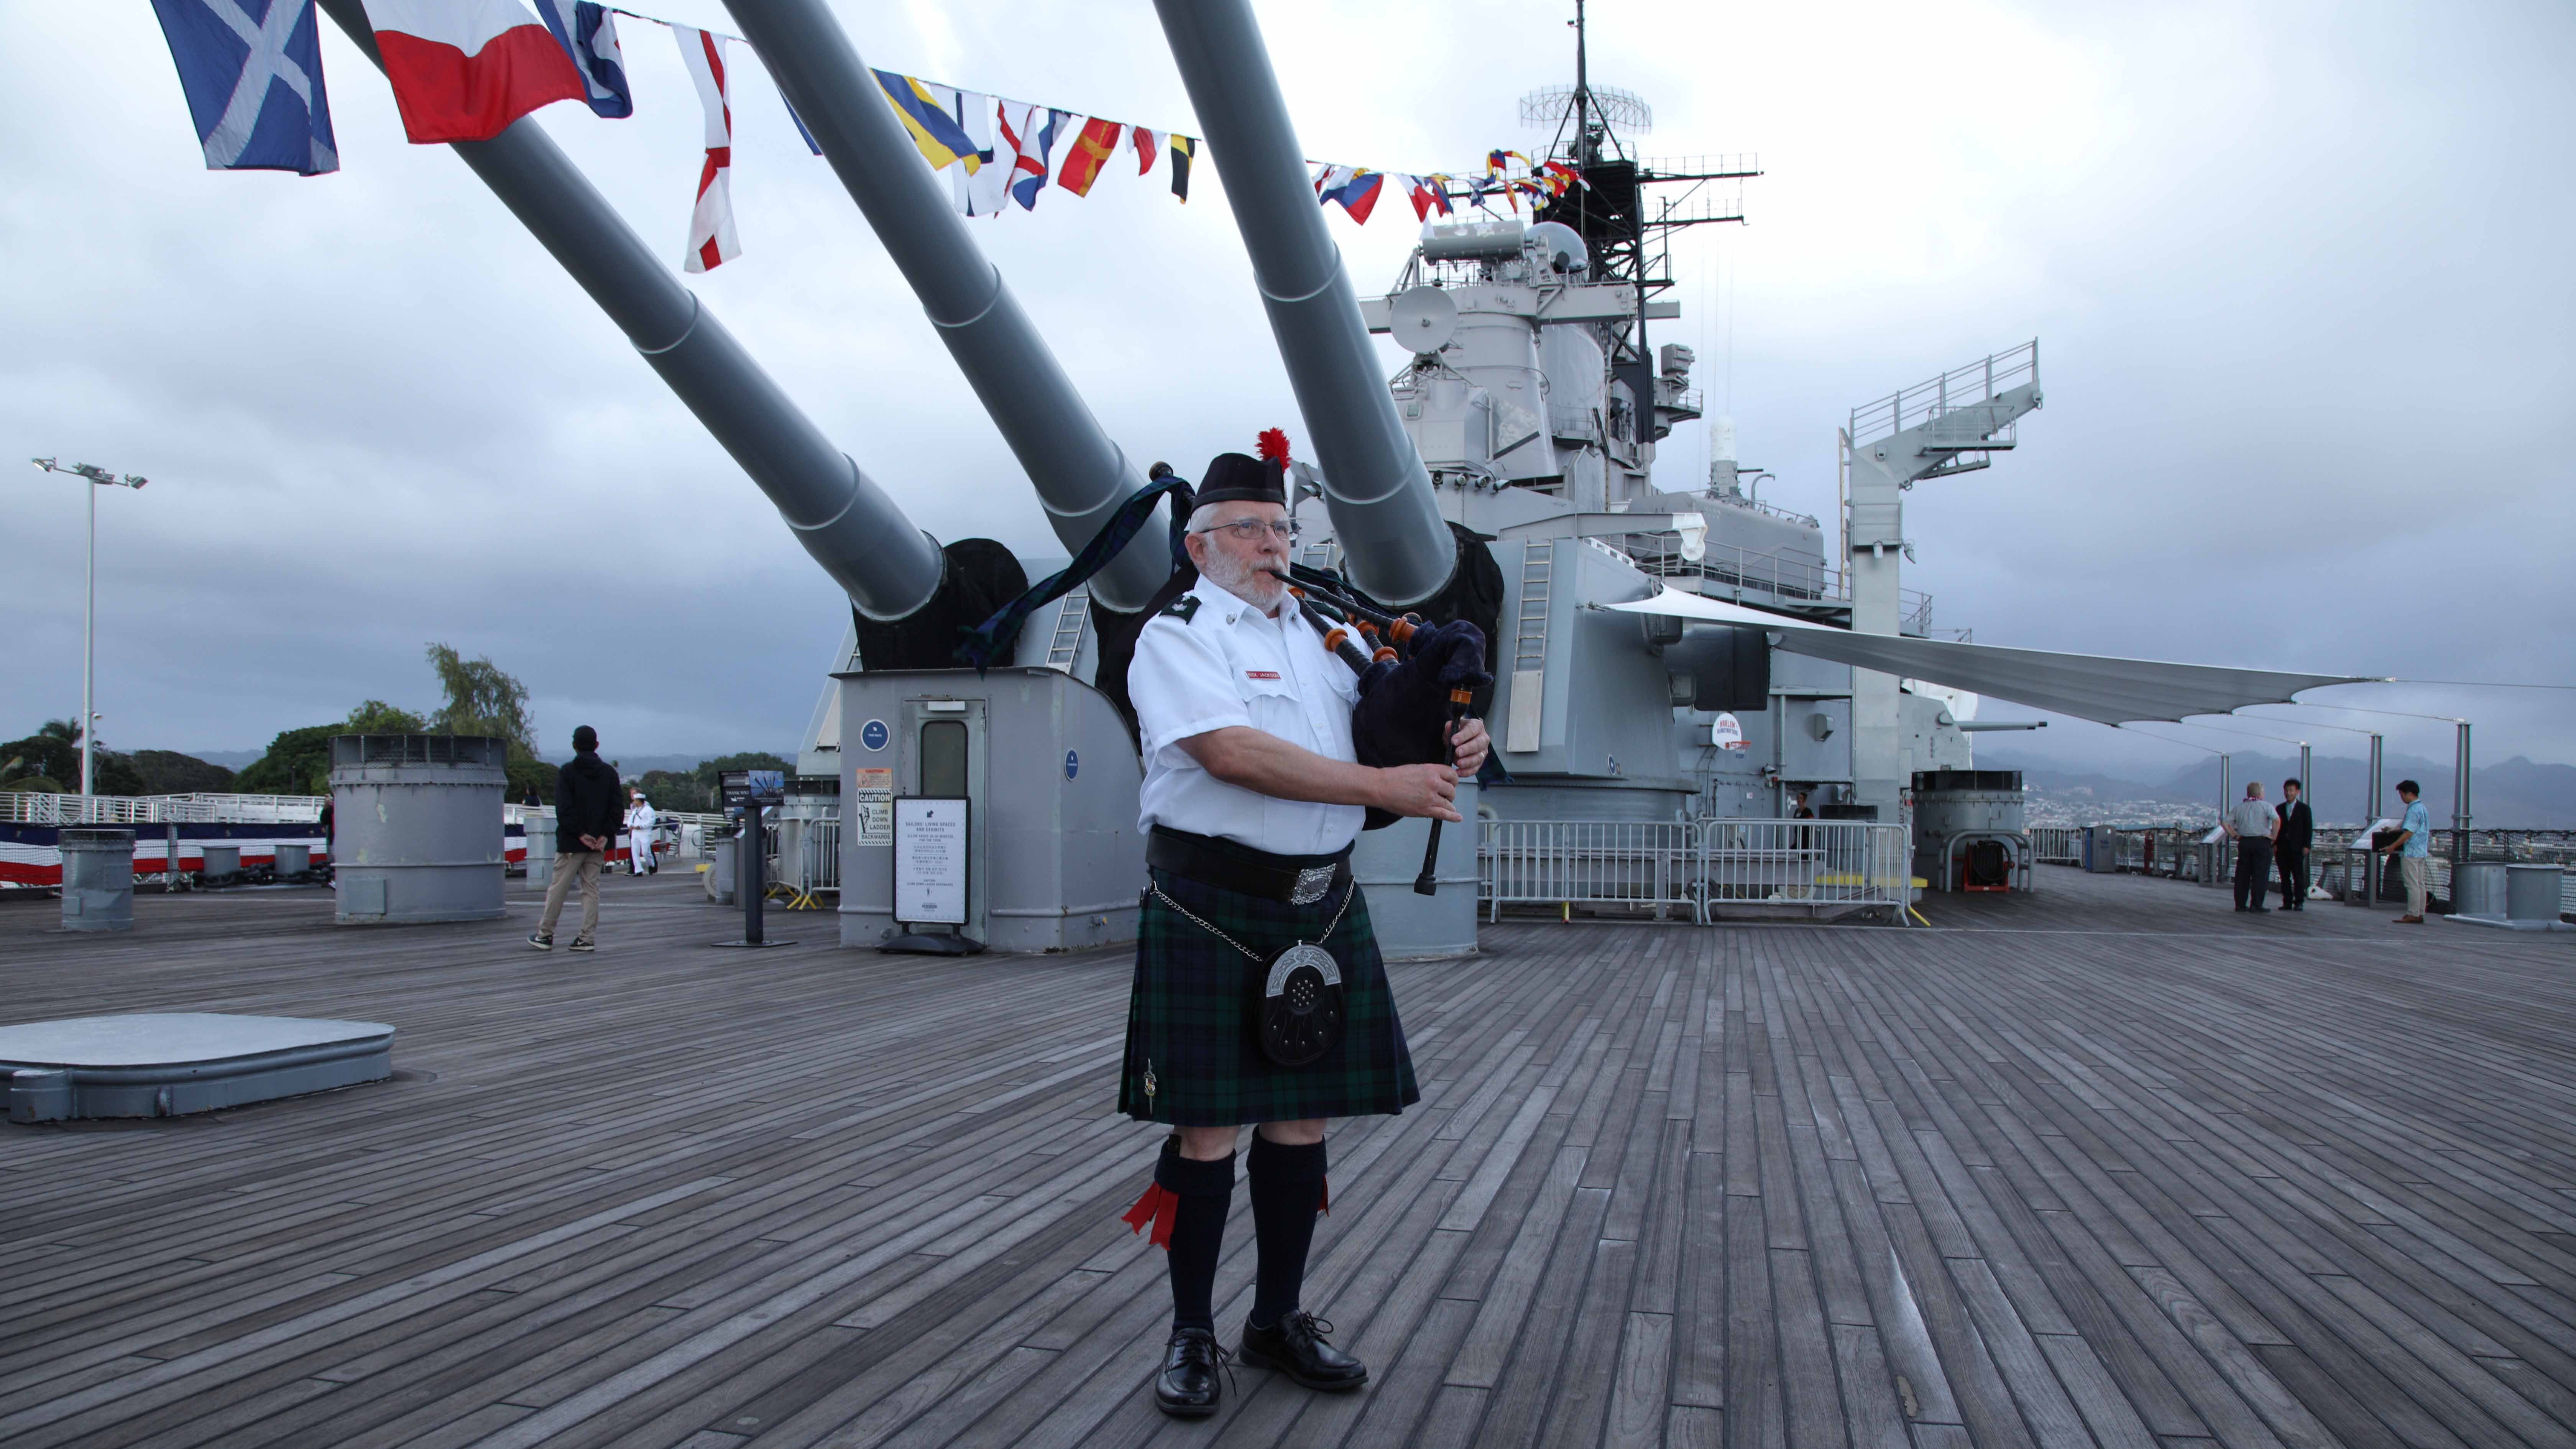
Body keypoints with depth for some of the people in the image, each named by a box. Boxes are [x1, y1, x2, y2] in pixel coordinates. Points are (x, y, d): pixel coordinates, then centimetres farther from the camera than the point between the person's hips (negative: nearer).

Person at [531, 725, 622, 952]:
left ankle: (545, 935, 12)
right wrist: (606, 836, -3)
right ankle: (588, 938, 4)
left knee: (557, 888, 5)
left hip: (571, 844, -3)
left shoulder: (567, 772, -6)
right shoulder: (610, 772, 6)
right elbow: (616, 808, 2)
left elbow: (564, 809, -14)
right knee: (592, 889, 6)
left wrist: (580, 834, -12)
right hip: (598, 844, 4)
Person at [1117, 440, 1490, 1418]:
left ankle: (1278, 1321, 26)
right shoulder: (1177, 636, -5)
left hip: (1322, 906, 6)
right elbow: (1231, 752, -20)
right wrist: (1383, 786, -21)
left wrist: (1452, 743, -4)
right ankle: (1192, 1335, 18)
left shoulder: (1319, 634, 15)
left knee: (1302, 1119, 11)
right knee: (1207, 1127, 1)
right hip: (1213, 908, -6)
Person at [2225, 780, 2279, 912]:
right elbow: (2277, 821, -18)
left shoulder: (2238, 807, 11)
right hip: (2262, 843, -4)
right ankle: (2256, 904, -4)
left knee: (2242, 875, 7)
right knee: (2260, 875, -1)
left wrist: (2235, 836, 8)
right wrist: (2273, 836, -9)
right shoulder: (2266, 806, -2)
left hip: (2244, 842, 4)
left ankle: (2240, 904, 8)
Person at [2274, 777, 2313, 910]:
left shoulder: (2304, 809, 4)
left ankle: (2299, 902, 2)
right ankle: (2287, 902, 5)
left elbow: (2309, 829, 2)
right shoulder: (2280, 808, 13)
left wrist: (2306, 846, -7)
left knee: (2299, 877, -2)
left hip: (2297, 848, -3)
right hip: (2282, 848, 3)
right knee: (2285, 877, 2)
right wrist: (2274, 844, 3)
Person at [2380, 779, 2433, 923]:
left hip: (2411, 853, -10)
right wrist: (2393, 831, 22)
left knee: (2412, 884, -8)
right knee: (2420, 884, 9)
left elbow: (2409, 833, -20)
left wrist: (2392, 847, -16)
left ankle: (2413, 915, -7)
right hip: (2422, 852, 10)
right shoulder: (2422, 808, 15)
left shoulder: (2414, 810, -16)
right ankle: (2420, 914, 11)